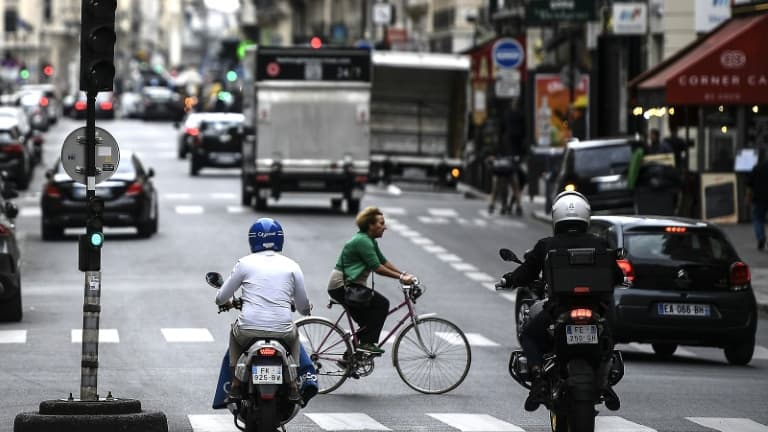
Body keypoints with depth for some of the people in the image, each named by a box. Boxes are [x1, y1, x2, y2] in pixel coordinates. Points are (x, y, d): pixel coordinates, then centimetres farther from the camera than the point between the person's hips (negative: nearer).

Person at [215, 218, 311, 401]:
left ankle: (235, 385, 23)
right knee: (294, 335, 36)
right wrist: (305, 309, 37)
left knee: (235, 332, 34)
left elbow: (221, 298, 9)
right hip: (282, 332, 1)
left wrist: (223, 301, 35)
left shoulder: (245, 263, 4)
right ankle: (293, 385, 21)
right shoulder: (291, 266, 6)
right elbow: (304, 307, 12)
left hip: (249, 331, -1)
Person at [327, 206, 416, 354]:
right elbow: (377, 267, -22)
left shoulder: (370, 241, 14)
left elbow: (383, 261, 16)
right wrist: (400, 277, -21)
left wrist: (403, 274, 7)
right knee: (381, 303, -17)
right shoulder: (362, 241, -19)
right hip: (342, 286, -11)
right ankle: (367, 342, -16)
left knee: (368, 322, 11)